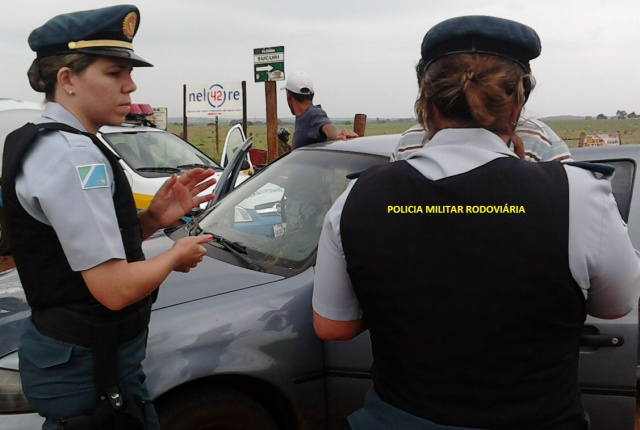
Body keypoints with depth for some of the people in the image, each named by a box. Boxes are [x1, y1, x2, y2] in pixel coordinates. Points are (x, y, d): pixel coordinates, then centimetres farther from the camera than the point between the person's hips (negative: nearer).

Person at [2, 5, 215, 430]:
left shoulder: (35, 142, 8)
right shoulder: (73, 152, -22)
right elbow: (115, 287, -27)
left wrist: (153, 218, -3)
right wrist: (177, 254, -10)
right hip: (90, 369, -9)